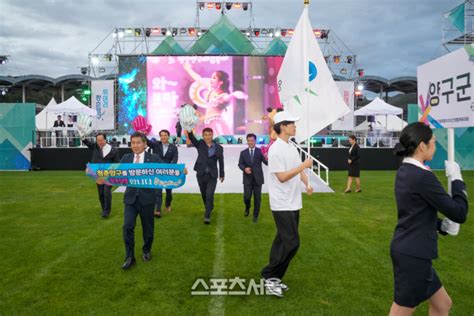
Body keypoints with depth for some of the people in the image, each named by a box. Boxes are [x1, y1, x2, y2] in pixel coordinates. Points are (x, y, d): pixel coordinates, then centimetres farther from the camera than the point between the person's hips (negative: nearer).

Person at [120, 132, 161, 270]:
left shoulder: (154, 159, -3)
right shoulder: (126, 158, 7)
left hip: (147, 198, -2)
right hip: (130, 198, 2)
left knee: (148, 228, 11)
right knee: (127, 227, -6)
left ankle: (146, 251, 36)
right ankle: (130, 257, 7)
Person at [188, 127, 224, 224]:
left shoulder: (218, 148, -1)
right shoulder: (200, 144, -2)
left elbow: (221, 162, 7)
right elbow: (193, 139, -23)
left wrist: (222, 175, 11)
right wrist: (190, 132, -43)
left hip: (212, 175, -2)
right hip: (201, 174, 2)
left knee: (209, 195, -12)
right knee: (204, 195, 16)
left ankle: (207, 216, -5)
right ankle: (209, 208, 42)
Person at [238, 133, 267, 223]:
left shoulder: (260, 151, 1)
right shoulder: (243, 152, 7)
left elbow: (267, 163, -7)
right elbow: (240, 164, 5)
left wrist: (266, 158, -30)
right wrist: (244, 168, -16)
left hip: (257, 178, -1)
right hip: (247, 179, 1)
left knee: (257, 198, 4)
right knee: (246, 197, -3)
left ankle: (255, 215, 21)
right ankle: (247, 208, 31)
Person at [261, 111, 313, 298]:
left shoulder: (292, 147, 13)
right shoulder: (276, 149, -16)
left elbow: (299, 170, 16)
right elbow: (282, 177, -20)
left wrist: (307, 184, -2)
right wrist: (304, 165, -18)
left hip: (293, 203, 9)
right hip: (282, 205, -9)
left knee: (283, 241, 13)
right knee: (291, 243, -8)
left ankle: (272, 278, 25)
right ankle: (270, 276, 7)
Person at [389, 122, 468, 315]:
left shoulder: (405, 172, 7)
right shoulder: (422, 176, -22)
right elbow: (459, 213, -15)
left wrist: (441, 224, 3)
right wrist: (456, 179, -6)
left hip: (408, 250, 9)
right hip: (413, 255, -9)